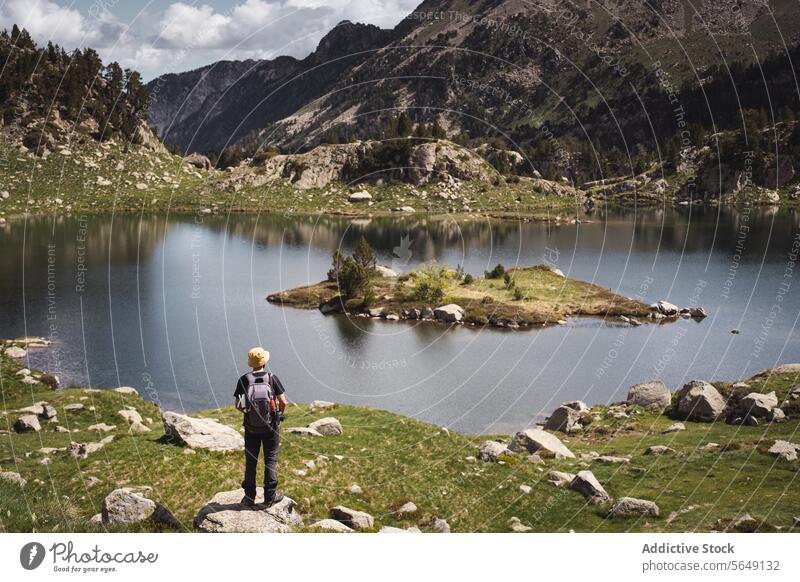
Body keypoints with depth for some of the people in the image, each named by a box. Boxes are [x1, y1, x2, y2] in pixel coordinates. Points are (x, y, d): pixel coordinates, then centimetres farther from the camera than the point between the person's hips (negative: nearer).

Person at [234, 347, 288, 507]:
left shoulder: (244, 380, -9)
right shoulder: (272, 378, -11)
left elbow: (238, 405, -8)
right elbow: (283, 402, -11)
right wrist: (279, 415, 8)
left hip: (251, 428, 1)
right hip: (271, 427, -1)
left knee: (250, 462, 12)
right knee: (271, 460, 10)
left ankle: (249, 497, 19)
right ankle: (270, 496, 12)